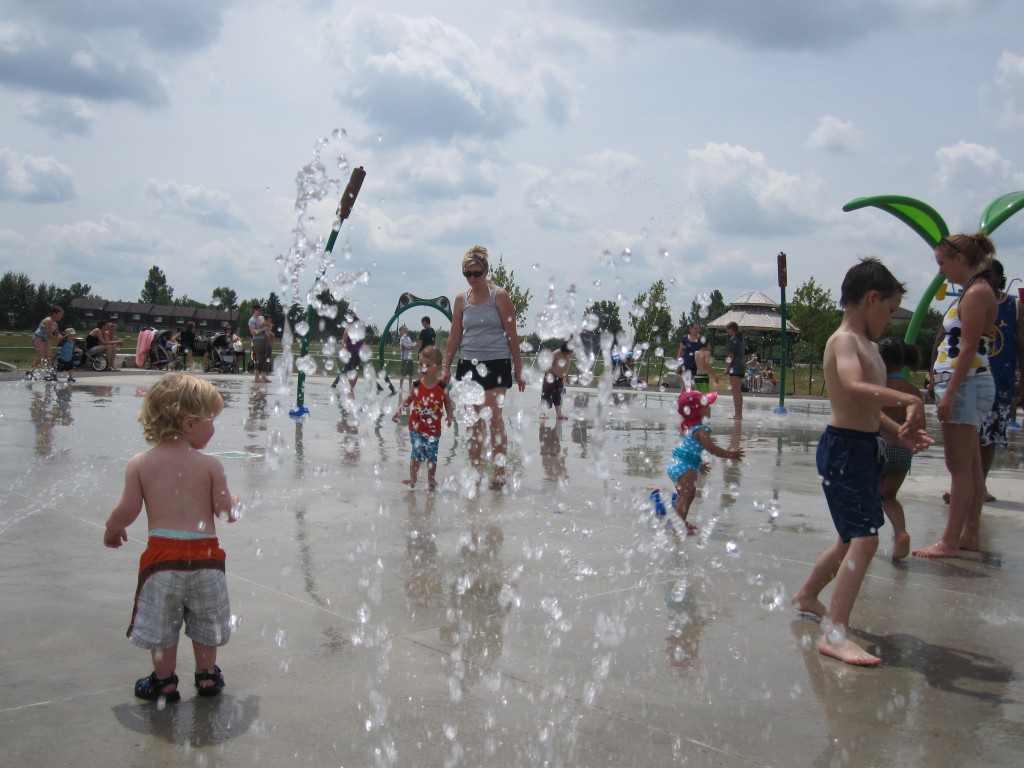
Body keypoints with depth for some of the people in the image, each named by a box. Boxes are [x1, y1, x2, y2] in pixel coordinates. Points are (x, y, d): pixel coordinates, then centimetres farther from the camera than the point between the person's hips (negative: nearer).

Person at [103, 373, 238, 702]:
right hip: (204, 553, 0)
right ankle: (206, 676, 33)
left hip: (162, 552, 0)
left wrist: (112, 530, 17)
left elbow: (128, 510, -4)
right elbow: (225, 512, -7)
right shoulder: (210, 465, -7)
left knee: (161, 624, 16)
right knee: (205, 622, 19)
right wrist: (233, 503, 16)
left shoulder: (139, 464, -4)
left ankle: (164, 681, 27)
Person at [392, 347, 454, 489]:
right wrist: (399, 411, -6)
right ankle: (412, 479, 2)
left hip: (434, 428, 0)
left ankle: (431, 479, 27)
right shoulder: (417, 385, -6)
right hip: (416, 426, 0)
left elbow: (448, 403, 1)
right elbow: (408, 400, 7)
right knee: (417, 452, -7)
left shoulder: (442, 387, -8)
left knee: (432, 455, 12)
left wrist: (449, 416, -14)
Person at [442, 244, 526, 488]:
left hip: (496, 363, -4)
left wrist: (518, 369, -5)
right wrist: (447, 368, 9)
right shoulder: (461, 299, 9)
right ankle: (475, 470, 13)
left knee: (493, 415, -9)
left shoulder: (499, 296, -3)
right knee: (474, 420, 7)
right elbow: (454, 336, 12)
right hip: (469, 363, 4)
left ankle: (499, 471, -3)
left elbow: (512, 334, -3)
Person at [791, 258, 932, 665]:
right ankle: (834, 634, -12)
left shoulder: (868, 346, 18)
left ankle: (807, 596, 41)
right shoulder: (844, 340, -14)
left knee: (853, 538, 21)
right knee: (864, 539, -15)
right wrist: (910, 401, -35)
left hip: (866, 448, 10)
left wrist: (899, 431, 9)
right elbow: (855, 388, -34)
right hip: (844, 448, -10)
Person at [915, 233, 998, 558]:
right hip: (967, 385, 10)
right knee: (971, 467, 13)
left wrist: (950, 393, -21)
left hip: (966, 384, -10)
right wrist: (948, 390, 19)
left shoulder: (977, 293, -14)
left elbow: (968, 349, -19)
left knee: (960, 467, -7)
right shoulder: (973, 292, 16)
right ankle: (970, 533, 20)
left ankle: (949, 542, -4)